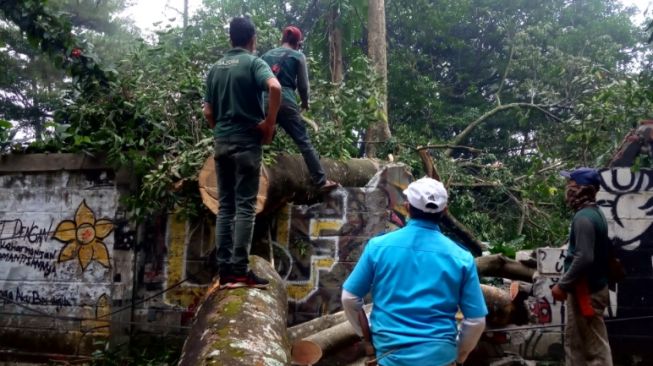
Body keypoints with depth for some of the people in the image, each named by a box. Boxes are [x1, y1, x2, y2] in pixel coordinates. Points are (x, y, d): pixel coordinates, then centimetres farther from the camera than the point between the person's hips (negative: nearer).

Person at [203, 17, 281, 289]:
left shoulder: (216, 68, 14)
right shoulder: (254, 63, -4)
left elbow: (208, 112, 12)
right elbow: (275, 87, -24)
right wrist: (270, 123, -14)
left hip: (222, 143, 6)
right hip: (246, 142, -5)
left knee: (225, 206, 7)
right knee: (245, 206, -5)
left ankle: (225, 270, 7)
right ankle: (240, 270, -7)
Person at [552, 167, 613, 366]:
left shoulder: (583, 217, -19)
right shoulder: (594, 214, 11)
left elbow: (584, 258, -27)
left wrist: (562, 285, -19)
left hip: (586, 291, -10)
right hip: (590, 286, 10)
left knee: (595, 347, -1)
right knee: (574, 340, 17)